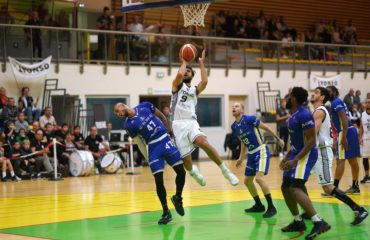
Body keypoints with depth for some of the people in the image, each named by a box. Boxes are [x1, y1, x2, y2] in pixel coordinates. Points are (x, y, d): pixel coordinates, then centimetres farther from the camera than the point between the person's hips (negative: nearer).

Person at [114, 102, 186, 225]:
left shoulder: (144, 106, 1)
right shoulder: (129, 125, -3)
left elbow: (161, 116, 12)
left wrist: (170, 131, 12)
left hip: (165, 140, 2)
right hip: (153, 147, -2)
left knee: (181, 172, -2)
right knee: (158, 180, -7)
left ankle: (177, 198, 24)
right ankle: (166, 212, 6)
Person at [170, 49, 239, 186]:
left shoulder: (195, 90, 20)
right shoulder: (177, 86, 12)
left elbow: (205, 81, -2)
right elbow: (179, 74, -11)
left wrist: (201, 63, 5)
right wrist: (184, 62, 6)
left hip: (191, 123, 1)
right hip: (178, 124, -1)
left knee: (204, 143, -32)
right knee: (186, 160, -5)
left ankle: (225, 171, -23)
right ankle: (193, 171, 34)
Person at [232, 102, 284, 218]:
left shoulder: (250, 119, -16)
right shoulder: (234, 126, 4)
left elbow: (266, 127, -7)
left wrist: (278, 139, -2)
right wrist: (241, 158, 19)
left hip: (261, 151, -8)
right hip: (251, 154, 8)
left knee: (259, 178, -22)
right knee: (247, 181, 12)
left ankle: (271, 207, -14)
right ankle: (259, 205, 29)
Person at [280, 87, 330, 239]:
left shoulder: (304, 115, -19)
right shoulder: (293, 116, 13)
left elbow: (311, 141, -22)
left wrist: (295, 160, -26)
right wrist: (287, 157, 22)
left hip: (306, 155, -10)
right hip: (296, 154, 10)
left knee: (295, 188, -22)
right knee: (285, 188, 13)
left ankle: (319, 223, -27)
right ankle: (298, 222, 23)